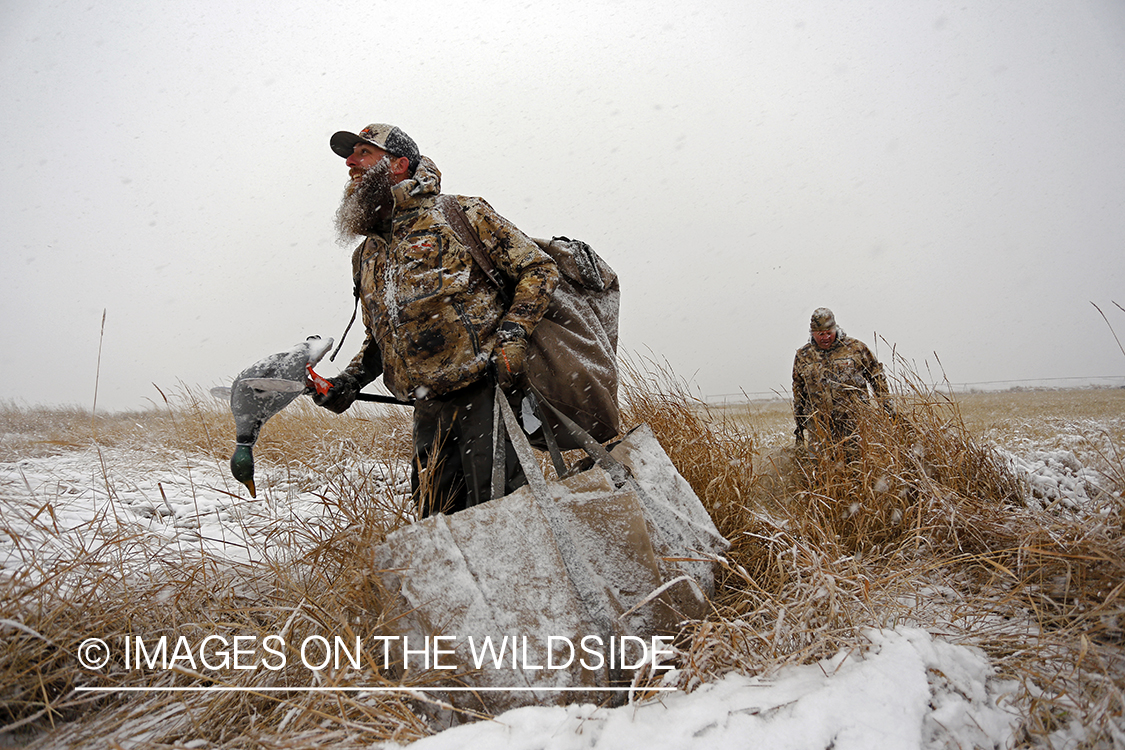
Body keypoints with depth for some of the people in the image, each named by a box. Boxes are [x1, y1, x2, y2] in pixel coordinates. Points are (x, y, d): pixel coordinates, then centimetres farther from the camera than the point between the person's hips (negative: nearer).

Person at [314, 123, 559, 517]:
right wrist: (349, 380, 13)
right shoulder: (366, 257, 20)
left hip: (485, 394, -6)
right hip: (430, 415, 6)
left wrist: (511, 336, -13)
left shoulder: (460, 215, 1)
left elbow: (539, 269, 0)